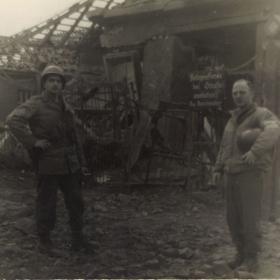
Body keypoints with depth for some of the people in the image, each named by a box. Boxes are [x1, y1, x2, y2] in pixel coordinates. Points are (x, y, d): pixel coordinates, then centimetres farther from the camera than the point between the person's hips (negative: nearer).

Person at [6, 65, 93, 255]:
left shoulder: (66, 109, 14)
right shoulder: (35, 104, -7)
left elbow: (75, 138, 18)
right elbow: (13, 120, -23)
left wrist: (82, 162, 14)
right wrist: (33, 141, -25)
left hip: (69, 165, 6)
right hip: (48, 166, -6)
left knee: (76, 202, 10)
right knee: (47, 204, 3)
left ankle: (78, 239, 23)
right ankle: (45, 241, 19)